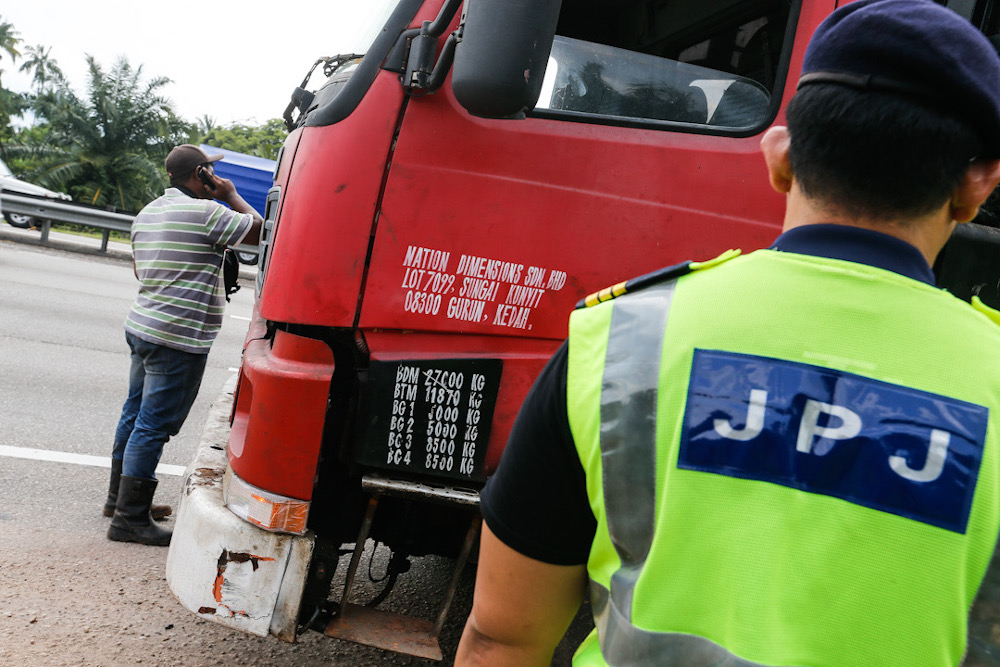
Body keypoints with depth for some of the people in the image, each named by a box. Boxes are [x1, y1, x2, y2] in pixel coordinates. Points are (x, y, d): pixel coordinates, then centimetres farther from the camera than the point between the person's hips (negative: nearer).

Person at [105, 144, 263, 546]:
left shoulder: (147, 212, 14)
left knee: (135, 414, 18)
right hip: (179, 337, -10)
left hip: (141, 325, 10)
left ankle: (119, 497, 31)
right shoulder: (205, 212, -16)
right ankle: (130, 519, 1)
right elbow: (259, 230, -11)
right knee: (154, 425, -5)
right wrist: (231, 195, 2)